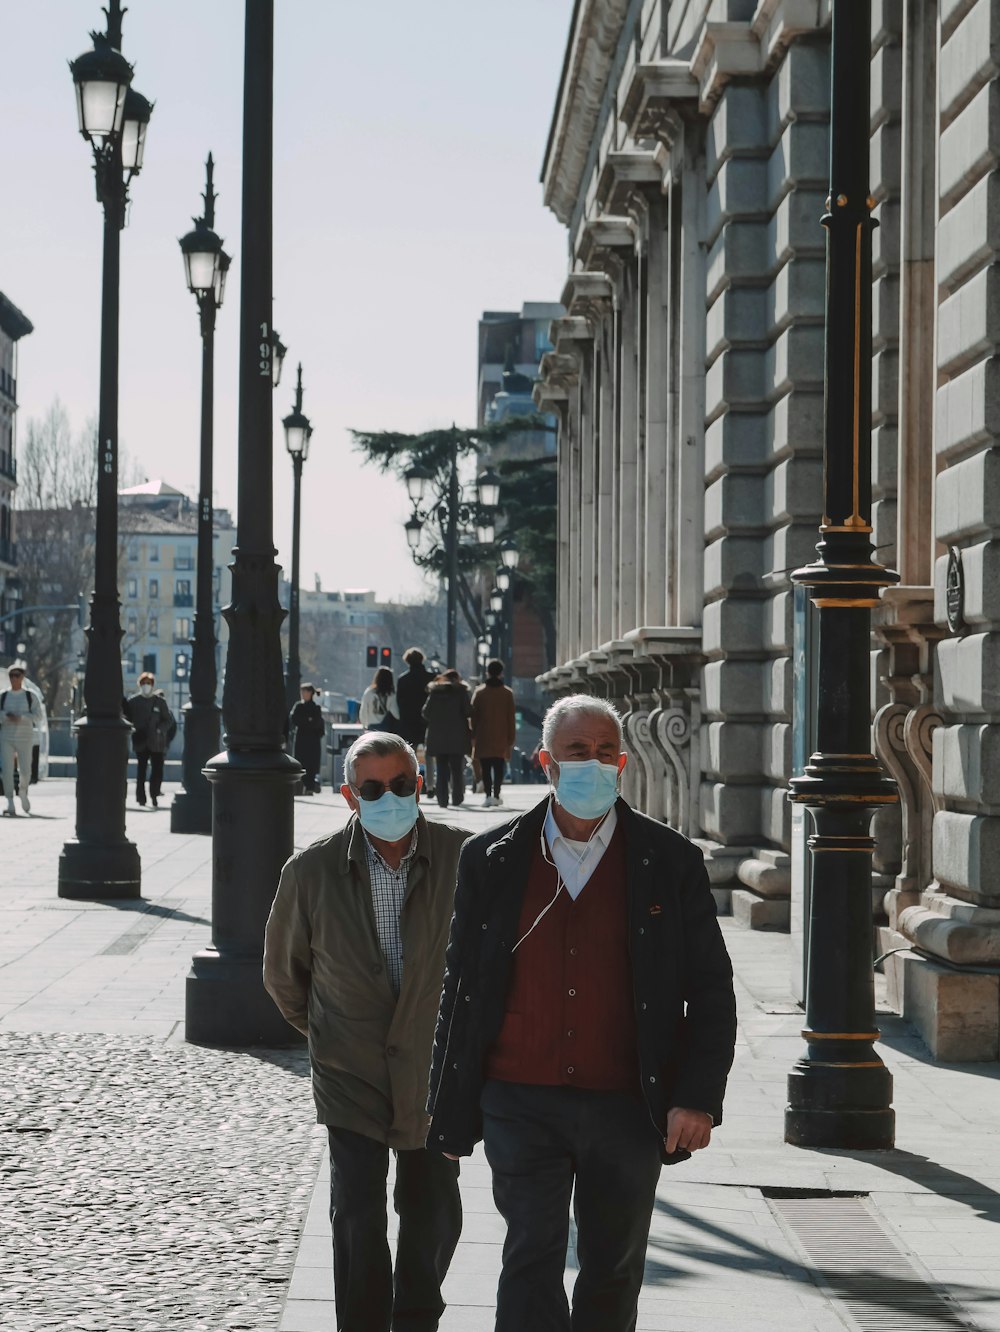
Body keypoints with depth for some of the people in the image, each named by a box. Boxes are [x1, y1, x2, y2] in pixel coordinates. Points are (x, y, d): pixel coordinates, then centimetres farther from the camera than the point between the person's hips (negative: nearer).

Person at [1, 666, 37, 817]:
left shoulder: (30, 696, 3)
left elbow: (36, 716, -7)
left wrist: (20, 717, -21)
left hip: (25, 738, 0)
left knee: (25, 771, -2)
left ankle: (23, 791, 32)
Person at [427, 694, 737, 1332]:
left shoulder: (670, 860, 2)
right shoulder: (491, 859, 3)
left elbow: (712, 988, 4)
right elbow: (461, 986, 9)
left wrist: (698, 1098, -6)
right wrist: (450, 1108, 8)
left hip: (628, 1108, 1)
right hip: (520, 1104, -1)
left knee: (614, 1275, 12)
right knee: (531, 1261, -8)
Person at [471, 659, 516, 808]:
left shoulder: (479, 692, 0)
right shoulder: (507, 693, -1)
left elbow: (474, 716, 1)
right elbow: (511, 718, 1)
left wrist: (473, 736, 7)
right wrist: (511, 739, 6)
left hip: (483, 738, 0)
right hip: (501, 738, 0)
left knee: (485, 768, 2)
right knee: (499, 768, 8)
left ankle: (488, 795, -8)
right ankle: (496, 795, -1)